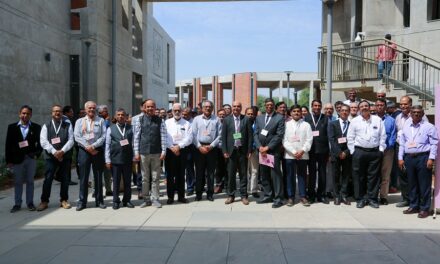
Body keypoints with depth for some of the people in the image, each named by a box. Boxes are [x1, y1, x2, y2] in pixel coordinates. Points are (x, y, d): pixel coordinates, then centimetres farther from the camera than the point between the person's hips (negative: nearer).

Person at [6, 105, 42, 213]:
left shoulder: (36, 127, 1)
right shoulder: (12, 127, 2)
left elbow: (40, 142, 4)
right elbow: (8, 144, 1)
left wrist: (37, 154, -9)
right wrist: (8, 160, -2)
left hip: (31, 158, 0)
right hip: (17, 159, 0)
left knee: (30, 181, 8)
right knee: (18, 182, 9)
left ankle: (30, 203, 17)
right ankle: (17, 204, 17)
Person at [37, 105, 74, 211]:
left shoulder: (68, 125, 7)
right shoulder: (46, 126, 7)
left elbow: (70, 140, -1)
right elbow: (43, 142, -4)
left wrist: (62, 151, -15)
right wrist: (54, 152, -16)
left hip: (65, 156, 1)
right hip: (50, 156, -1)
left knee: (65, 179, 6)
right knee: (48, 179, -2)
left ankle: (64, 200, 17)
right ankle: (44, 201, 7)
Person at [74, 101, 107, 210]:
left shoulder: (100, 121, 5)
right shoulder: (79, 121, 10)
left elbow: (103, 136, -3)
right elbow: (77, 136, 0)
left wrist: (93, 146, -14)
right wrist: (87, 147, -11)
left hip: (97, 150, 0)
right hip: (84, 151, 1)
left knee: (98, 177, 5)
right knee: (83, 177, 1)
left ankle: (99, 201, 14)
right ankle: (82, 201, 9)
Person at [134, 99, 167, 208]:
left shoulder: (160, 121, 3)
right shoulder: (140, 120, 4)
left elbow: (163, 136, 1)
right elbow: (136, 137, 4)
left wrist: (163, 151, -5)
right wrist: (136, 152, 0)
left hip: (156, 153, 0)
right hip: (143, 153, 1)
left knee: (155, 178, 5)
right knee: (145, 178, 8)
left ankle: (155, 199, 14)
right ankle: (146, 199, 18)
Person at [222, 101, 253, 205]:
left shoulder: (246, 119, 3)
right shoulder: (226, 120, 4)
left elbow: (250, 135, 2)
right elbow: (223, 136, 3)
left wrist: (249, 151, -3)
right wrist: (224, 151, -4)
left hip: (243, 150, 0)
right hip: (231, 150, 0)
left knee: (243, 174, 6)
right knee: (231, 174, 5)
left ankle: (244, 195, 14)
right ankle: (231, 195, 15)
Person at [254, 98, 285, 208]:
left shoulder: (279, 118, -1)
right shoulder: (259, 118, 14)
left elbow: (279, 135, -8)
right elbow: (256, 134, 9)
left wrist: (267, 147, -12)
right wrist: (260, 147, -6)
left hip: (273, 151, -5)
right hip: (261, 151, 5)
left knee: (275, 174, -3)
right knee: (264, 175, 9)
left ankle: (278, 198, 4)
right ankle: (268, 196, 20)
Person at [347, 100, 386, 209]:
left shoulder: (377, 120, 7)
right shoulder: (355, 121, 4)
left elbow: (383, 136, 6)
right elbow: (350, 138, 4)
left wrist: (381, 149, 0)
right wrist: (353, 151, -1)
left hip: (375, 152, 1)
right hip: (359, 152, -1)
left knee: (374, 176, 4)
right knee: (359, 176, 3)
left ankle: (372, 198, 15)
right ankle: (360, 199, 12)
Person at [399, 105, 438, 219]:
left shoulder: (428, 127, -2)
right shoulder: (406, 126, 12)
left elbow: (434, 144, -4)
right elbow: (402, 143, 15)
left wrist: (431, 158, -11)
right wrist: (401, 158, 10)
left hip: (423, 157, -4)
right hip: (409, 158, 5)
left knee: (424, 184, 0)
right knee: (412, 184, 12)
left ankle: (424, 208, 9)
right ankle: (413, 206, 22)